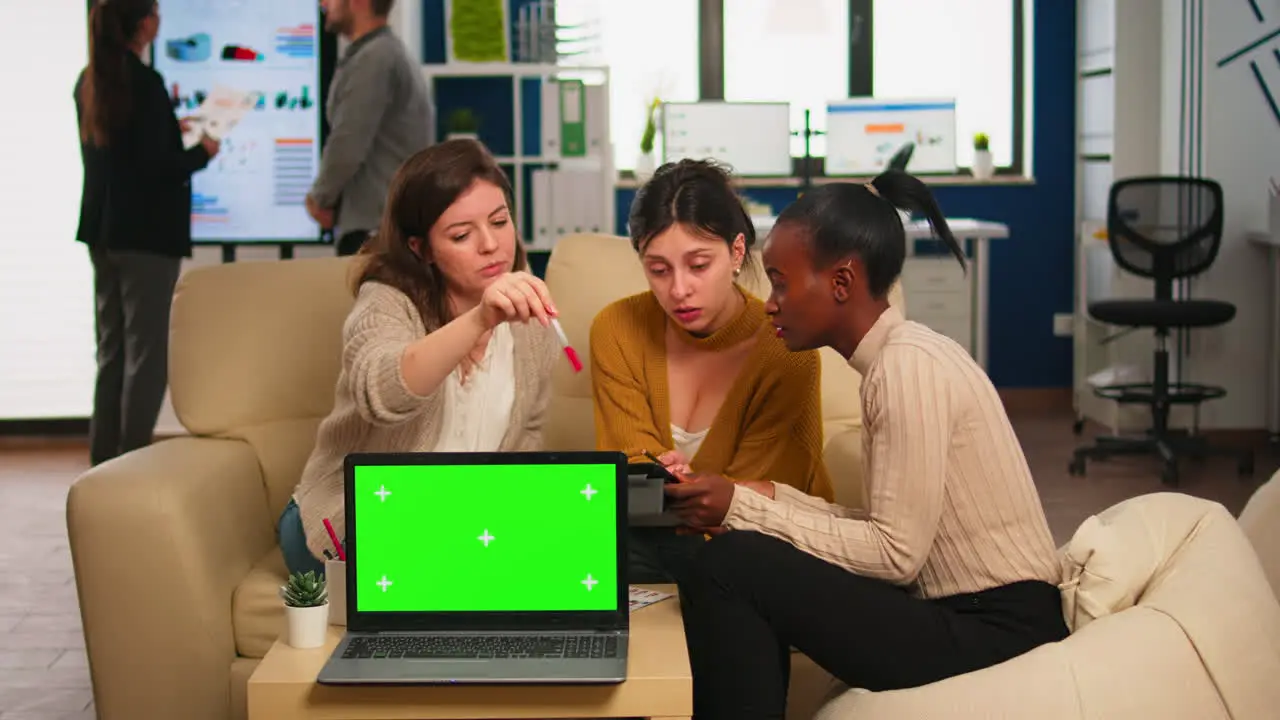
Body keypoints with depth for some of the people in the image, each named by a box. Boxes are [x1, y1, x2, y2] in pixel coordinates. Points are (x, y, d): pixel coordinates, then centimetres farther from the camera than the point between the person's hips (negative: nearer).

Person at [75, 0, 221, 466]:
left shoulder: (89, 81, 8)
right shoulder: (145, 82, -17)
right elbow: (157, 167, -20)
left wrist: (170, 130, 21)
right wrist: (201, 152, -3)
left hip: (103, 231, 8)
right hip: (146, 234, -8)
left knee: (111, 349, 14)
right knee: (146, 352, -2)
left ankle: (105, 459, 18)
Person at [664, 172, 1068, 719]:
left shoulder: (909, 365, -15)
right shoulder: (894, 357, 12)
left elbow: (896, 552, -18)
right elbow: (888, 529, 8)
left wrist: (743, 508, -15)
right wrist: (769, 498, 2)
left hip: (994, 629, -9)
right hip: (963, 612, 9)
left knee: (732, 566, -16)